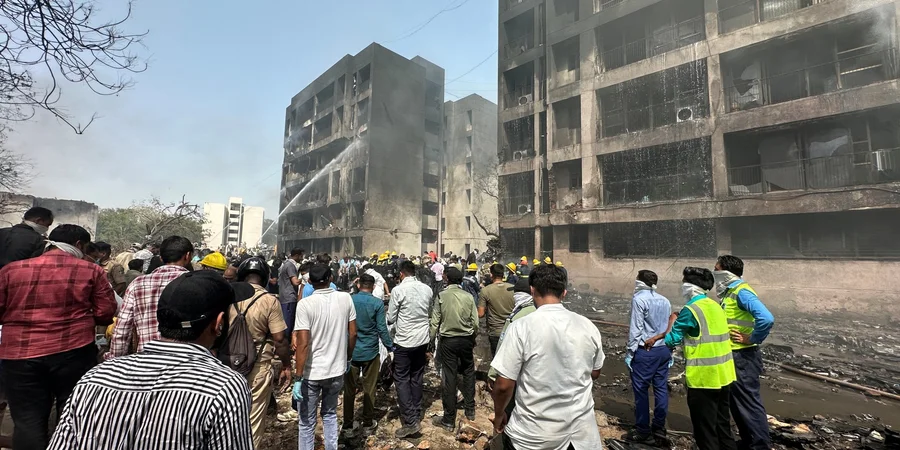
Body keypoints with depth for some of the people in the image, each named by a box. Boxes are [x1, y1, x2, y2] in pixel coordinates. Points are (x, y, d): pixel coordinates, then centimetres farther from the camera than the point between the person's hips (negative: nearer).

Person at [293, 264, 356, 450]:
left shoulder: (305, 304, -17)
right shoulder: (346, 298, -7)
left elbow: (303, 343, -19)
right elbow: (353, 333, 0)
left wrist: (298, 378, -12)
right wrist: (347, 358, 15)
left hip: (311, 373, -3)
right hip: (337, 369, 3)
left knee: (307, 421, 16)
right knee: (330, 414, 25)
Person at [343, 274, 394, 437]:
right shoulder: (377, 303, -12)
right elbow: (382, 329, -12)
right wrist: (391, 347, 2)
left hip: (350, 352, 2)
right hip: (370, 352, -1)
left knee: (349, 389, 14)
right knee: (369, 389, 13)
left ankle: (348, 426, 24)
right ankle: (368, 424, 25)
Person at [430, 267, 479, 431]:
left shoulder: (442, 296, -11)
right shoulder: (468, 296, -6)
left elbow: (435, 322, -10)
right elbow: (475, 322, -3)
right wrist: (473, 338, 14)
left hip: (448, 340, -2)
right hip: (466, 339, 2)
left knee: (449, 378, 5)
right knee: (468, 373, 20)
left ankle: (449, 420, 16)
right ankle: (470, 410, 33)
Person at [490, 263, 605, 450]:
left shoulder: (521, 327, -20)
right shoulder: (588, 326, -7)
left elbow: (504, 385, -17)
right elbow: (594, 373, 8)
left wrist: (499, 415, 2)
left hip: (534, 434, -3)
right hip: (581, 428, 3)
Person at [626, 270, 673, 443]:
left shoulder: (639, 299, -12)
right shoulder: (665, 301, 9)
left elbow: (636, 328, -14)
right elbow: (670, 327, 13)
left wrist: (629, 352, -8)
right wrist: (670, 352, 21)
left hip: (645, 351, -7)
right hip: (663, 350, 7)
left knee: (641, 390, 3)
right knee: (661, 388, 12)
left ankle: (643, 431, 11)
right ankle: (659, 429, 21)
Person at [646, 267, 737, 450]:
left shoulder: (690, 310, -19)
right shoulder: (715, 306, 9)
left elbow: (671, 340, -13)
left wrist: (672, 320, 3)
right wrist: (656, 338, 13)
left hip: (704, 378, -8)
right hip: (723, 376, 9)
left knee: (705, 431, 5)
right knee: (722, 425, 21)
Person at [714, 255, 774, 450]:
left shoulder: (741, 292, -18)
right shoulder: (729, 293, 11)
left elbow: (766, 319, -31)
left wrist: (752, 339, -20)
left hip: (743, 357, -10)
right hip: (732, 356, 10)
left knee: (749, 402, 0)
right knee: (737, 402, 18)